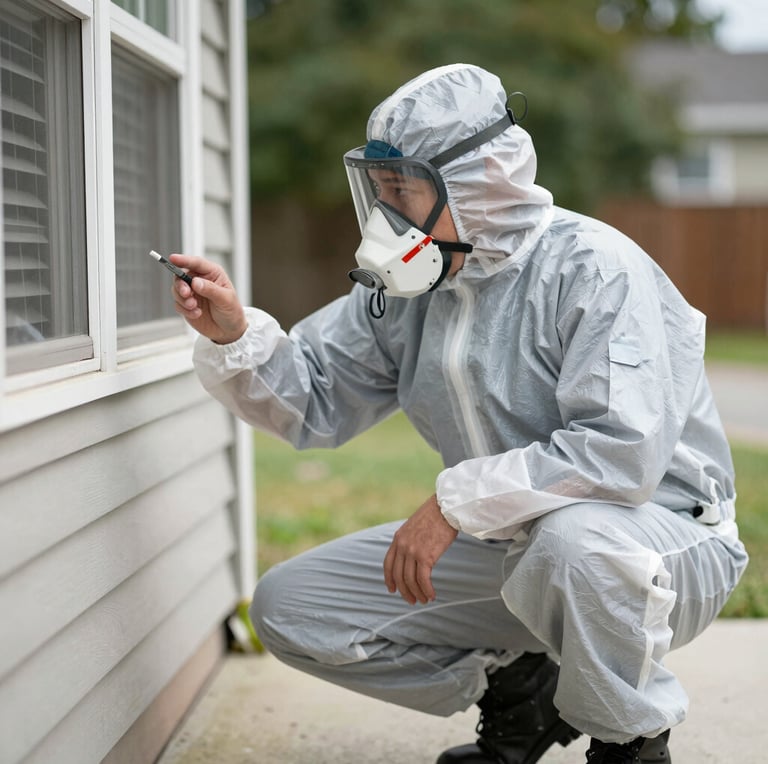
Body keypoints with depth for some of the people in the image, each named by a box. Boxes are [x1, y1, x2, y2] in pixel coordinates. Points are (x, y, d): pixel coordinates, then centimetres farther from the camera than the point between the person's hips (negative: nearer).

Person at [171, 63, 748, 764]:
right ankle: (514, 689, 10)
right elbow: (313, 402, 7)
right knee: (288, 608, -1)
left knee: (570, 537, -43)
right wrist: (233, 336, -13)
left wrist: (456, 501, -28)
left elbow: (624, 451, -32)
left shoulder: (592, 270, -21)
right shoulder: (406, 286, 2)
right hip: (506, 545, 7)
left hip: (662, 536, -6)